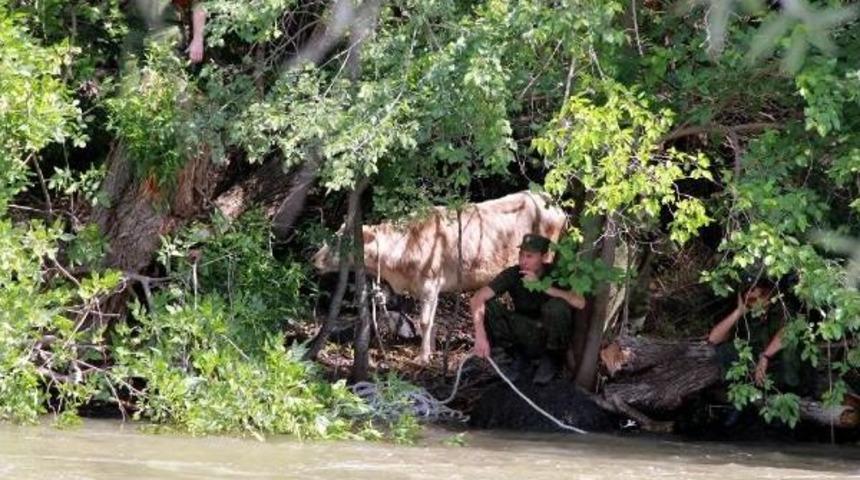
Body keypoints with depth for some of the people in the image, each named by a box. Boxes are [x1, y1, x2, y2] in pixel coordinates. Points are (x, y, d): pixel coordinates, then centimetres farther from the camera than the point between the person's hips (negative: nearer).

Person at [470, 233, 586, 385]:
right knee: (489, 307, -22)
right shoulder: (512, 274, -15)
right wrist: (480, 335, -40)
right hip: (524, 337, 2)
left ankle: (551, 359, -6)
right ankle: (519, 357, -1)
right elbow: (477, 299, -25)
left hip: (550, 337, -2)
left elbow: (580, 302, -35)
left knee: (556, 306, -33)